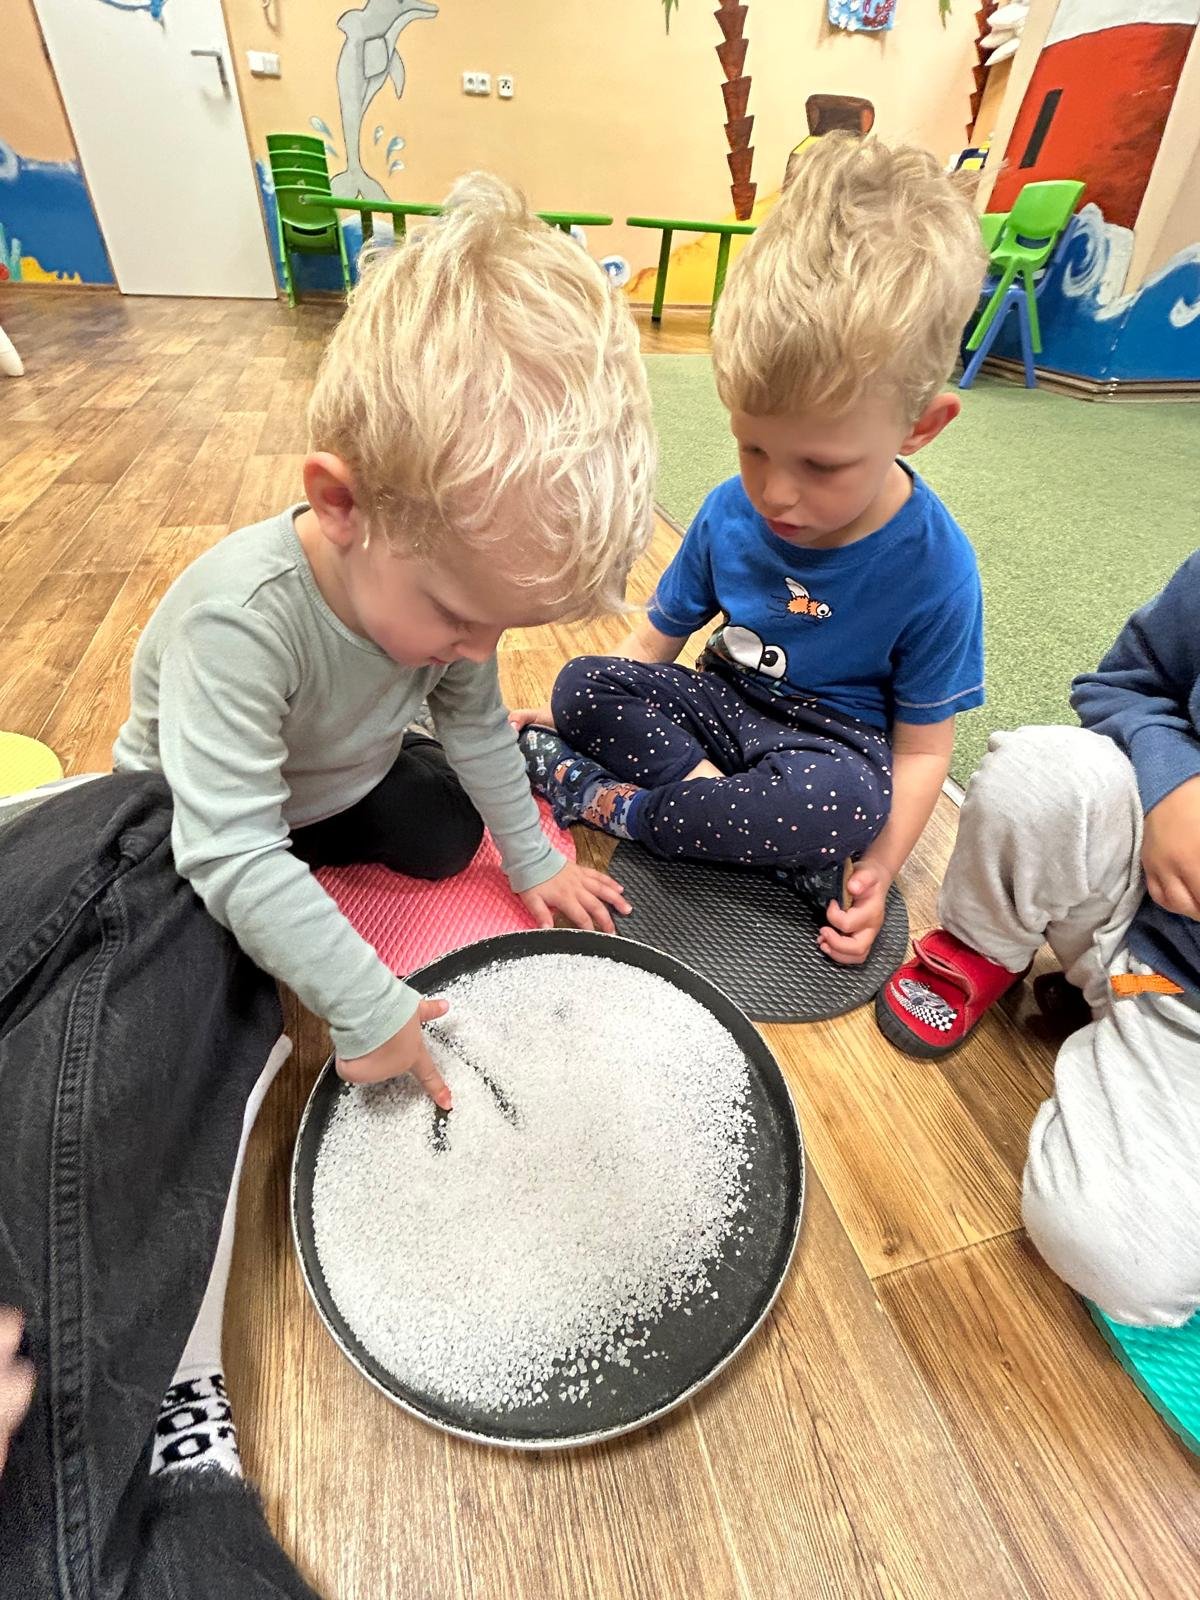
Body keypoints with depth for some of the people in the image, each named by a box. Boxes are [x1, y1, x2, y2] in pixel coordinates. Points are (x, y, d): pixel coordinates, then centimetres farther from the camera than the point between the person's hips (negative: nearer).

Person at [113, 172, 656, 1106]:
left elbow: (478, 726, -10)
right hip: (195, 813, -4)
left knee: (450, 838, -4)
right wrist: (370, 1008, -39)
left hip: (345, 776, 4)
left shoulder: (451, 569, -24)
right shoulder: (242, 619, -44)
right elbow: (232, 855, -42)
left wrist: (533, 861, -4)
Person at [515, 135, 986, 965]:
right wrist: (592, 710, -5)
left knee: (846, 802, -38)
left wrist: (878, 873, -19)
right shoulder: (729, 512, -8)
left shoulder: (934, 567, -17)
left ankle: (606, 800, -19)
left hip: (835, 737, -3)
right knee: (583, 683, -19)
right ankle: (783, 844, -21)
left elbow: (923, 744, -11)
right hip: (724, 702, 4)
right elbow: (659, 635, 3)